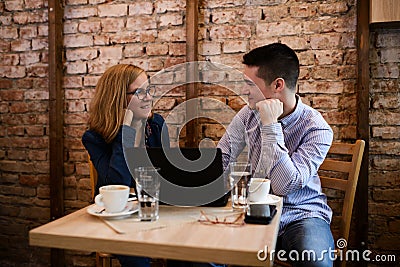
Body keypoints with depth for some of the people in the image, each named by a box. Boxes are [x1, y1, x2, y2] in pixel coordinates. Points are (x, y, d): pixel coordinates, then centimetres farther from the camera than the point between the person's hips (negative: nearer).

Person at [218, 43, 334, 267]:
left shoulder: (317, 129, -17)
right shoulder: (250, 114, -2)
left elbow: (283, 186, -25)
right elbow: (220, 158, 4)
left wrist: (271, 125, -27)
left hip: (301, 213, -3)